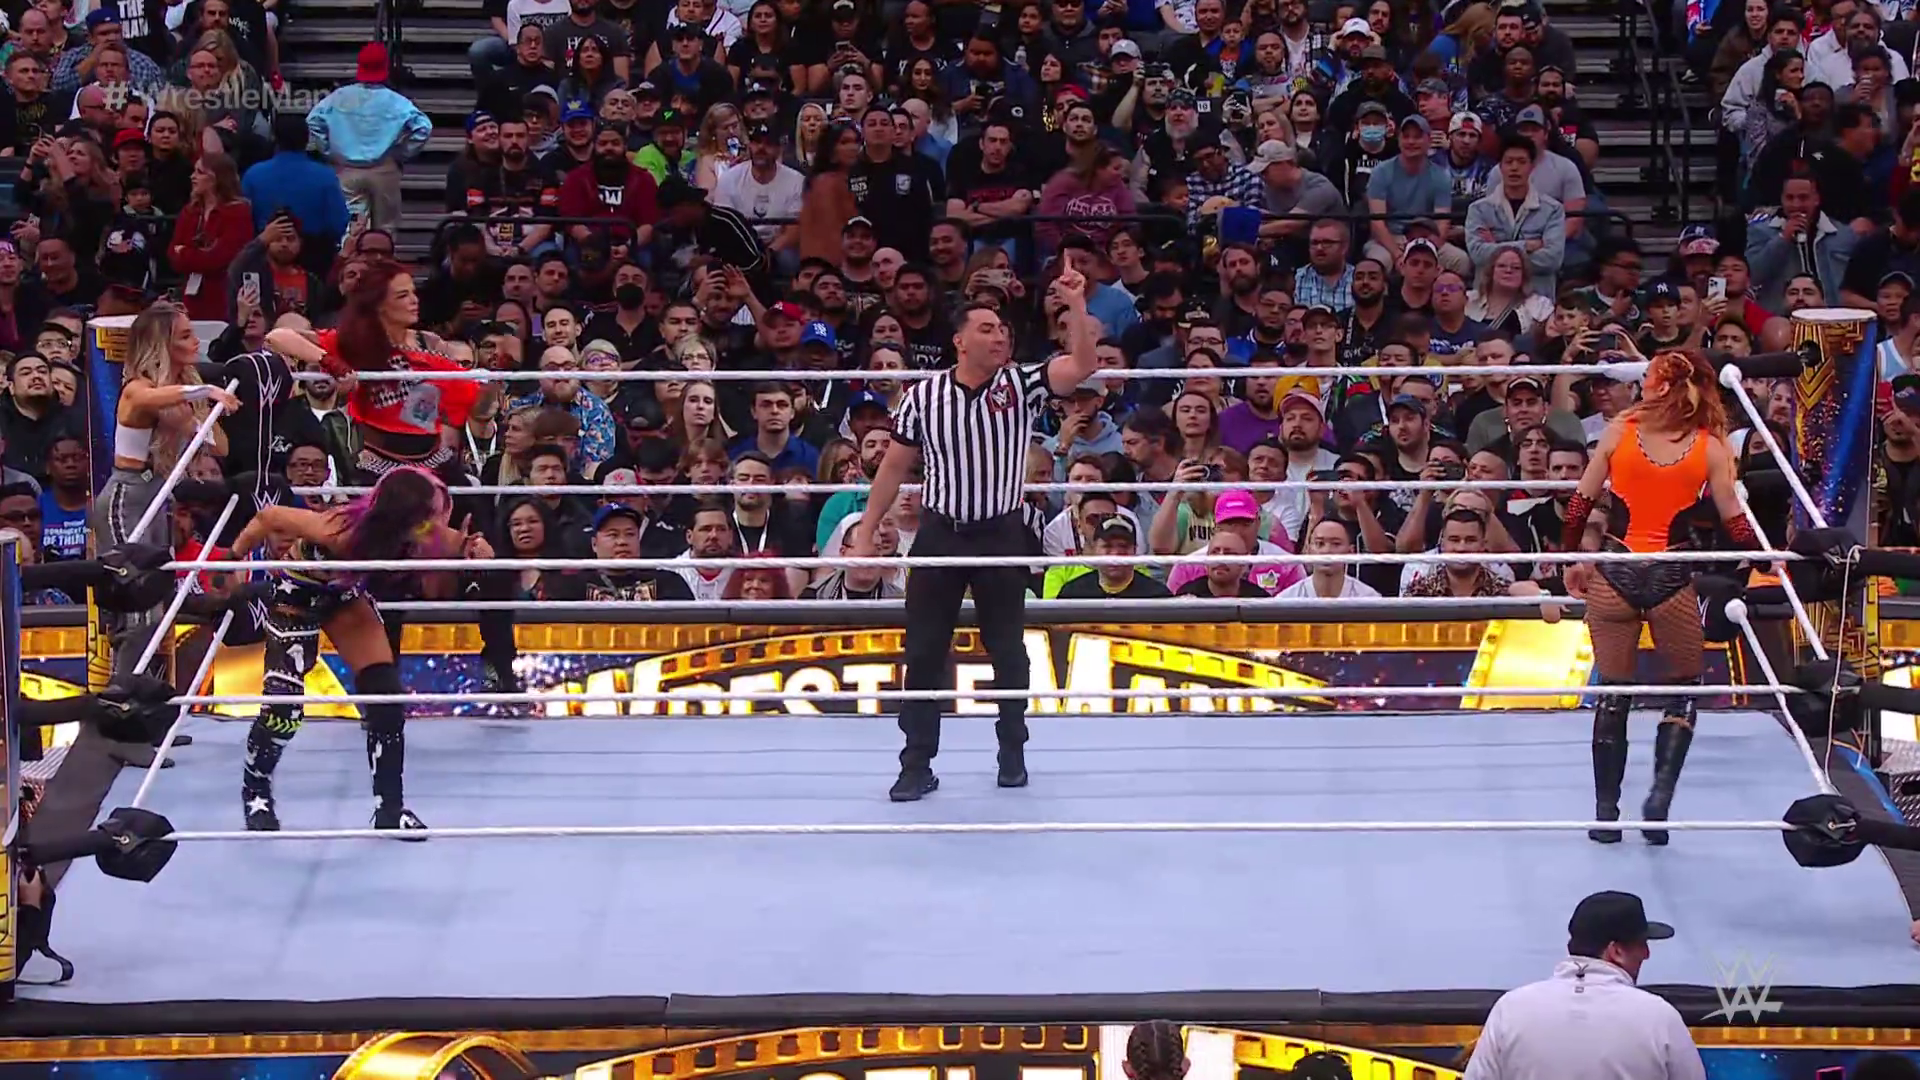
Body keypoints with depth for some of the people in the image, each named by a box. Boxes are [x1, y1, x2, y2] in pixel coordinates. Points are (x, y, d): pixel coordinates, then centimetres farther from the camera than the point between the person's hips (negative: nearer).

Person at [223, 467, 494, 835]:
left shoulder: (424, 536, -29)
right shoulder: (340, 531, -42)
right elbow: (268, 517, -29)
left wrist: (472, 544, -38)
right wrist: (234, 560, -15)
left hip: (345, 594, 5)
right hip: (297, 594, -5)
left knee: (386, 694, -4)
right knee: (284, 703, -11)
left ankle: (390, 807, 8)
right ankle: (254, 791, 17)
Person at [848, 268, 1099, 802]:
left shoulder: (1021, 386, -3)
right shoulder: (924, 396, -2)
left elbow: (1082, 364, -17)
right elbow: (895, 466, 5)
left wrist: (1077, 305, -28)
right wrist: (865, 533, 5)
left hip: (1003, 535, 0)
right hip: (940, 534, 0)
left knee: (1009, 651, 9)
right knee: (924, 653, 1)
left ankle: (1013, 753, 24)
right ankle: (918, 764, 8)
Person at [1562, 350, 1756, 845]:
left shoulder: (1619, 431, -1)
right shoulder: (1711, 448, -3)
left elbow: (1581, 500, 3)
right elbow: (1734, 521, -1)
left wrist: (1572, 558, 15)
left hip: (1614, 575, 1)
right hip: (1672, 579, -1)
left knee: (1613, 694, 13)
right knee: (1685, 688, 18)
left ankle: (1606, 813, 15)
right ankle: (1660, 796, 1)